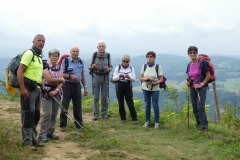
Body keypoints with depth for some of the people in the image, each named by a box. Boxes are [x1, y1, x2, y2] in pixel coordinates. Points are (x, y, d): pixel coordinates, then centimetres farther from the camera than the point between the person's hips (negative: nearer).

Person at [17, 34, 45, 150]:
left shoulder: (39, 56, 17)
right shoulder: (29, 53, -11)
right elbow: (19, 71, -19)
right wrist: (23, 88, -25)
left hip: (36, 88, 9)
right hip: (28, 88, -9)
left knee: (36, 115, 14)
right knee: (28, 115, -6)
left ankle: (33, 139, 25)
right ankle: (27, 142, 1)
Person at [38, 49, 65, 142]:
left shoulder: (59, 68, 10)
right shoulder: (45, 66, -7)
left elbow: (61, 82, 2)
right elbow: (49, 79, -17)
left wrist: (56, 90, -15)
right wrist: (60, 79, -4)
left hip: (56, 93, 6)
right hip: (46, 92, -6)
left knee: (54, 114, 7)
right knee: (47, 113, -12)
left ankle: (51, 132, 18)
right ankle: (42, 134, -5)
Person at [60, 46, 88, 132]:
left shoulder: (80, 62, 11)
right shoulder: (65, 61, -5)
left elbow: (82, 75, 16)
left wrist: (85, 87, 12)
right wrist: (70, 76, -22)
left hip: (77, 85, 5)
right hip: (67, 85, -5)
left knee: (78, 105, 8)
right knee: (64, 105, -2)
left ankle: (79, 124, 17)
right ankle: (63, 125, 6)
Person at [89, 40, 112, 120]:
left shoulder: (108, 55, 3)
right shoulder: (94, 55, -1)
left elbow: (110, 66, 10)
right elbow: (90, 67, 4)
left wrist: (109, 69, -13)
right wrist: (92, 67, -19)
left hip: (105, 77, 1)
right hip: (96, 76, -1)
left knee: (104, 96, 5)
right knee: (95, 96, -2)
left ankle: (104, 113, 16)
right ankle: (95, 114, 5)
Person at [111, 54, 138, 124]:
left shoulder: (131, 68, 6)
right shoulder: (117, 68, 4)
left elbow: (134, 79, 0)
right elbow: (114, 78, 0)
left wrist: (129, 77, -21)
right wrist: (119, 76, -21)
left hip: (128, 87, 0)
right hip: (119, 87, 1)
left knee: (130, 103, -3)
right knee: (121, 103, 6)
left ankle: (134, 119, 3)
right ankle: (123, 118, 18)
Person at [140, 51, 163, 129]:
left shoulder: (158, 67, -5)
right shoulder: (144, 66, 3)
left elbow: (161, 79, -5)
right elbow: (141, 78, 6)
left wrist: (154, 83, -21)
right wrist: (145, 79, -16)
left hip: (155, 89, -3)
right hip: (145, 88, 3)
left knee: (155, 105, -1)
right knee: (147, 105, 9)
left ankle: (157, 122, 11)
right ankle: (147, 121, 21)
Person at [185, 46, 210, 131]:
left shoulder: (202, 63, -12)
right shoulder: (189, 64, 6)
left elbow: (208, 75, -10)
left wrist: (202, 84, -15)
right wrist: (187, 81, -1)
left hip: (201, 87, -6)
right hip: (192, 88, 6)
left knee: (200, 106, -13)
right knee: (194, 107, 10)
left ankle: (204, 125, -2)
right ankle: (199, 123, 26)